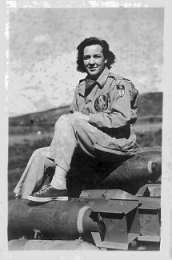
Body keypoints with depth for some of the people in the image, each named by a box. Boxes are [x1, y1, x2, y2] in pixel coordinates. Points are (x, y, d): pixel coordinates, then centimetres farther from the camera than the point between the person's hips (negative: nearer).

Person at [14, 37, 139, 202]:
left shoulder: (118, 84, -5)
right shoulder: (81, 87, 16)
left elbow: (122, 118, -17)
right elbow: (74, 115, 13)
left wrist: (87, 117, -17)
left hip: (117, 143, -7)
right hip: (89, 147, 7)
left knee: (66, 121, -27)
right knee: (40, 155, -6)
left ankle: (58, 184, -30)